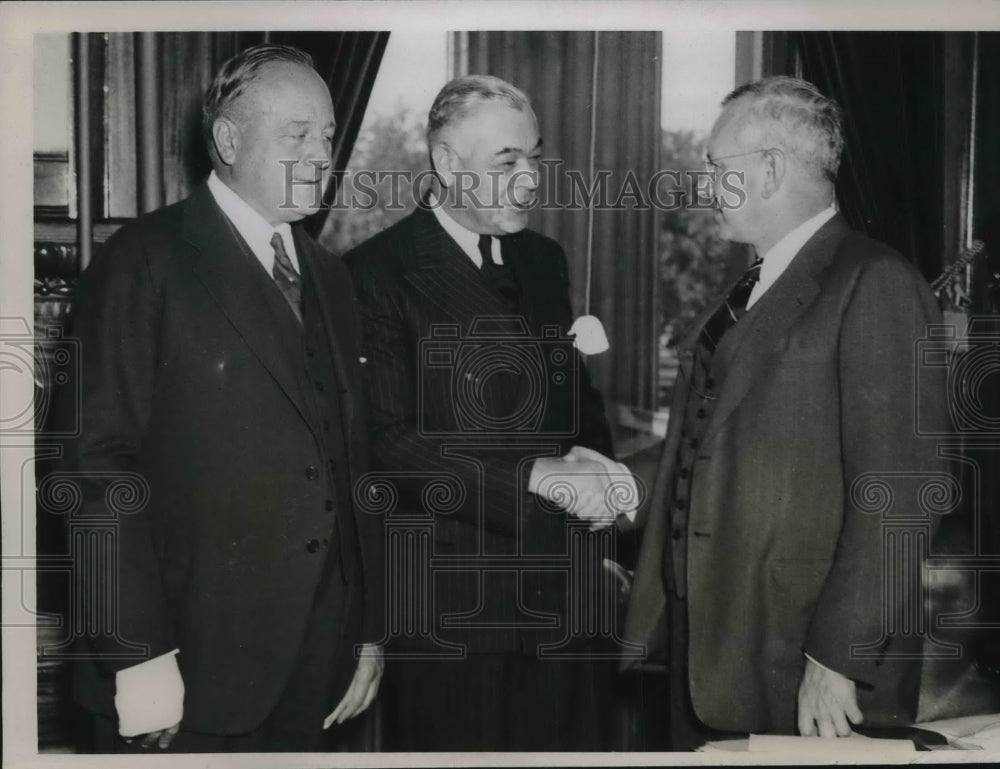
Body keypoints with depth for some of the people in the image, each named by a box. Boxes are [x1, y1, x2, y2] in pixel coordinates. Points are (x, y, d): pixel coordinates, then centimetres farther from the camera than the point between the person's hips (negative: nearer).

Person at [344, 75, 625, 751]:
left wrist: (590, 461, -4)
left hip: (563, 594, 6)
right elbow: (388, 443, -16)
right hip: (451, 603, -6)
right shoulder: (378, 274, -10)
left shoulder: (544, 261, 13)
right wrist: (537, 476, -21)